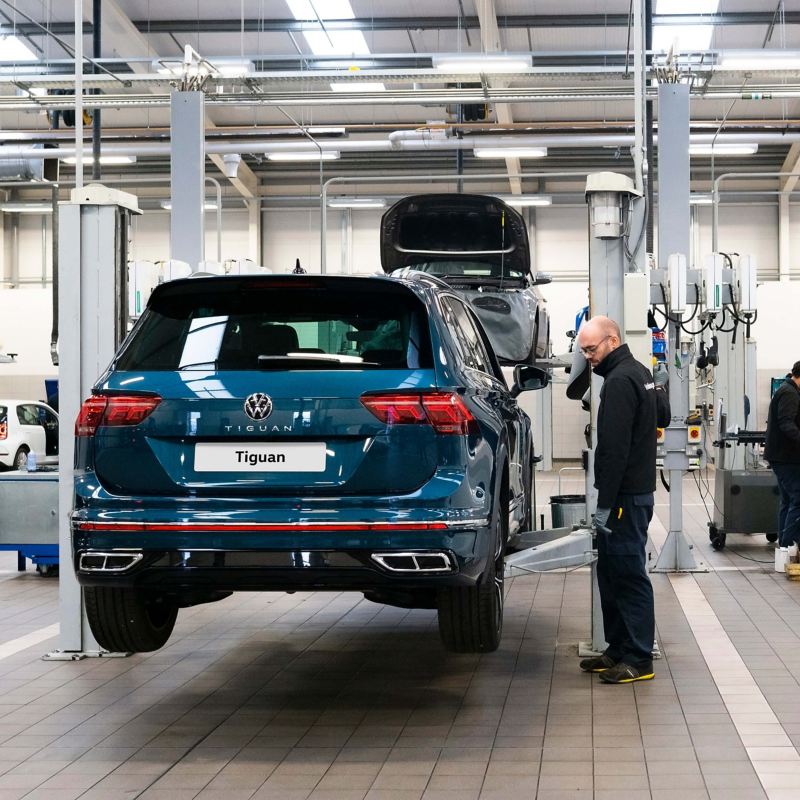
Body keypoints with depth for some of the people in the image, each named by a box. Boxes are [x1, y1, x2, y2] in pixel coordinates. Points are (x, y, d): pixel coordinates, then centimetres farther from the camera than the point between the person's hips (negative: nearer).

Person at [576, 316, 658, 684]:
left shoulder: (620, 381, -17)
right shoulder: (637, 372, 16)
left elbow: (615, 448, -22)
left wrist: (605, 503, -21)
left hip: (626, 497, -11)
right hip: (636, 490, 11)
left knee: (628, 576, -7)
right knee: (612, 573, 15)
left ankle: (639, 660, -3)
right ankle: (619, 650, 22)